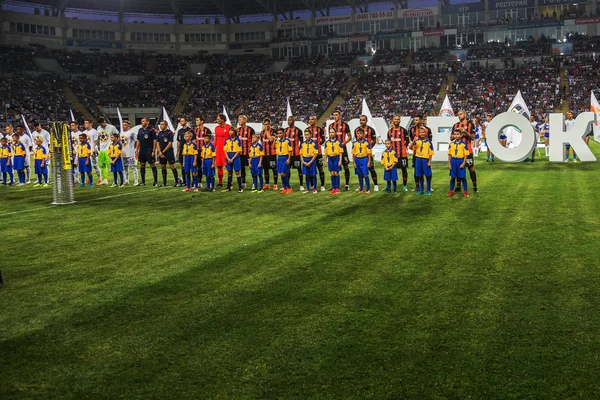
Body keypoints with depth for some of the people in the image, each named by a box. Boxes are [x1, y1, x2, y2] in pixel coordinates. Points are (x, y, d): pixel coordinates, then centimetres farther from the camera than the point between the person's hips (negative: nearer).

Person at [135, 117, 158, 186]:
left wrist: (153, 151, -14)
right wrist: (137, 150, 10)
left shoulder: (151, 130, -7)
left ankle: (156, 181, 1)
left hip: (149, 150, -7)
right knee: (142, 165, 9)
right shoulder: (140, 130, 12)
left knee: (152, 165, -4)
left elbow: (154, 141, -9)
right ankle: (143, 182, 16)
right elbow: (138, 141, 17)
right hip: (142, 150, 7)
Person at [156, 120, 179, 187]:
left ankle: (177, 181, -4)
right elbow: (157, 143, 12)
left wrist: (163, 151, -11)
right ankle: (164, 182, 13)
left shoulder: (169, 132, -6)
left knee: (172, 166, -9)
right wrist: (160, 152, -3)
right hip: (161, 152, 6)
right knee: (163, 167, 7)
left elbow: (170, 144, -11)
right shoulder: (159, 133, 13)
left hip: (169, 152, -6)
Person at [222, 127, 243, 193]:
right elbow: (225, 150, 5)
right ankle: (228, 187, 14)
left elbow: (238, 151, -5)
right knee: (229, 172, 8)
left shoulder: (238, 140, -3)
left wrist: (232, 159, -11)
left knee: (237, 172, -4)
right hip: (228, 157, 3)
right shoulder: (227, 140, 6)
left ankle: (240, 187, 0)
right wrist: (228, 158, -8)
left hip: (235, 157, -3)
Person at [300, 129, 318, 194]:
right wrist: (303, 162, -5)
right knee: (307, 175, 9)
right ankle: (308, 189, 16)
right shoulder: (303, 144, 5)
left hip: (312, 160, -3)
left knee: (313, 175, 1)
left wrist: (310, 162, -13)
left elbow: (315, 154, -8)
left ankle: (314, 189, 10)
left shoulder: (313, 143, -6)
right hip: (305, 161, 3)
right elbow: (301, 154, 8)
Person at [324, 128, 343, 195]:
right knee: (332, 173, 5)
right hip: (330, 158, 3)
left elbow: (340, 152, -4)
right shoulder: (327, 142, 7)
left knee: (336, 173, -1)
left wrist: (340, 160, -9)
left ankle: (337, 188, 6)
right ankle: (333, 188, 11)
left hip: (336, 157, -3)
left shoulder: (338, 142, -3)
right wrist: (326, 160, 7)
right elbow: (326, 152, 10)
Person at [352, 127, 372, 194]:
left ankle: (368, 189, 5)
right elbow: (353, 153, 8)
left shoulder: (366, 142, -3)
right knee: (360, 175, 9)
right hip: (357, 159, 3)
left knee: (365, 175, -4)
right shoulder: (355, 143, 5)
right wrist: (354, 162, 4)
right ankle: (361, 189, 17)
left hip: (364, 159, -3)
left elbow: (369, 153, -2)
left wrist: (369, 162, -6)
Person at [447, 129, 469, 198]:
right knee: (452, 177, 8)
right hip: (453, 160, 2)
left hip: (461, 161, -2)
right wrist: (449, 163, 2)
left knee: (463, 177, 2)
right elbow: (449, 154, 7)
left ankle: (465, 192, 12)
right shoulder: (451, 144, 3)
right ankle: (451, 191, 19)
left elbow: (466, 155, -4)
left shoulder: (463, 144, -5)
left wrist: (463, 163, -10)